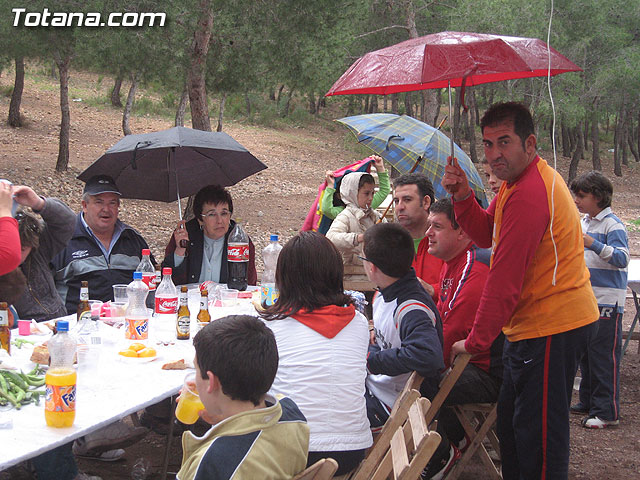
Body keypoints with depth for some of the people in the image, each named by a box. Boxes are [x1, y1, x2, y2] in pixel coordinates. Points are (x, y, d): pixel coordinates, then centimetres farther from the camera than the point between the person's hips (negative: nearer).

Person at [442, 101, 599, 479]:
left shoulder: (529, 194, -25)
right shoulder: (523, 179, 11)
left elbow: (504, 280, -23)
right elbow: (487, 234, 14)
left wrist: (475, 343, -15)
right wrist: (463, 197, -6)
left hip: (552, 328, -11)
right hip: (534, 324, 11)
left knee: (538, 434, -3)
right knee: (512, 420, 20)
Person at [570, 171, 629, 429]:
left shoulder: (613, 224, -12)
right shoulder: (584, 223, 13)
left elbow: (622, 258, -23)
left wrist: (593, 244, -32)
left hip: (606, 302, -9)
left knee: (604, 356, -6)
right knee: (585, 352, 14)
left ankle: (606, 412, 0)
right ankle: (588, 402, 26)